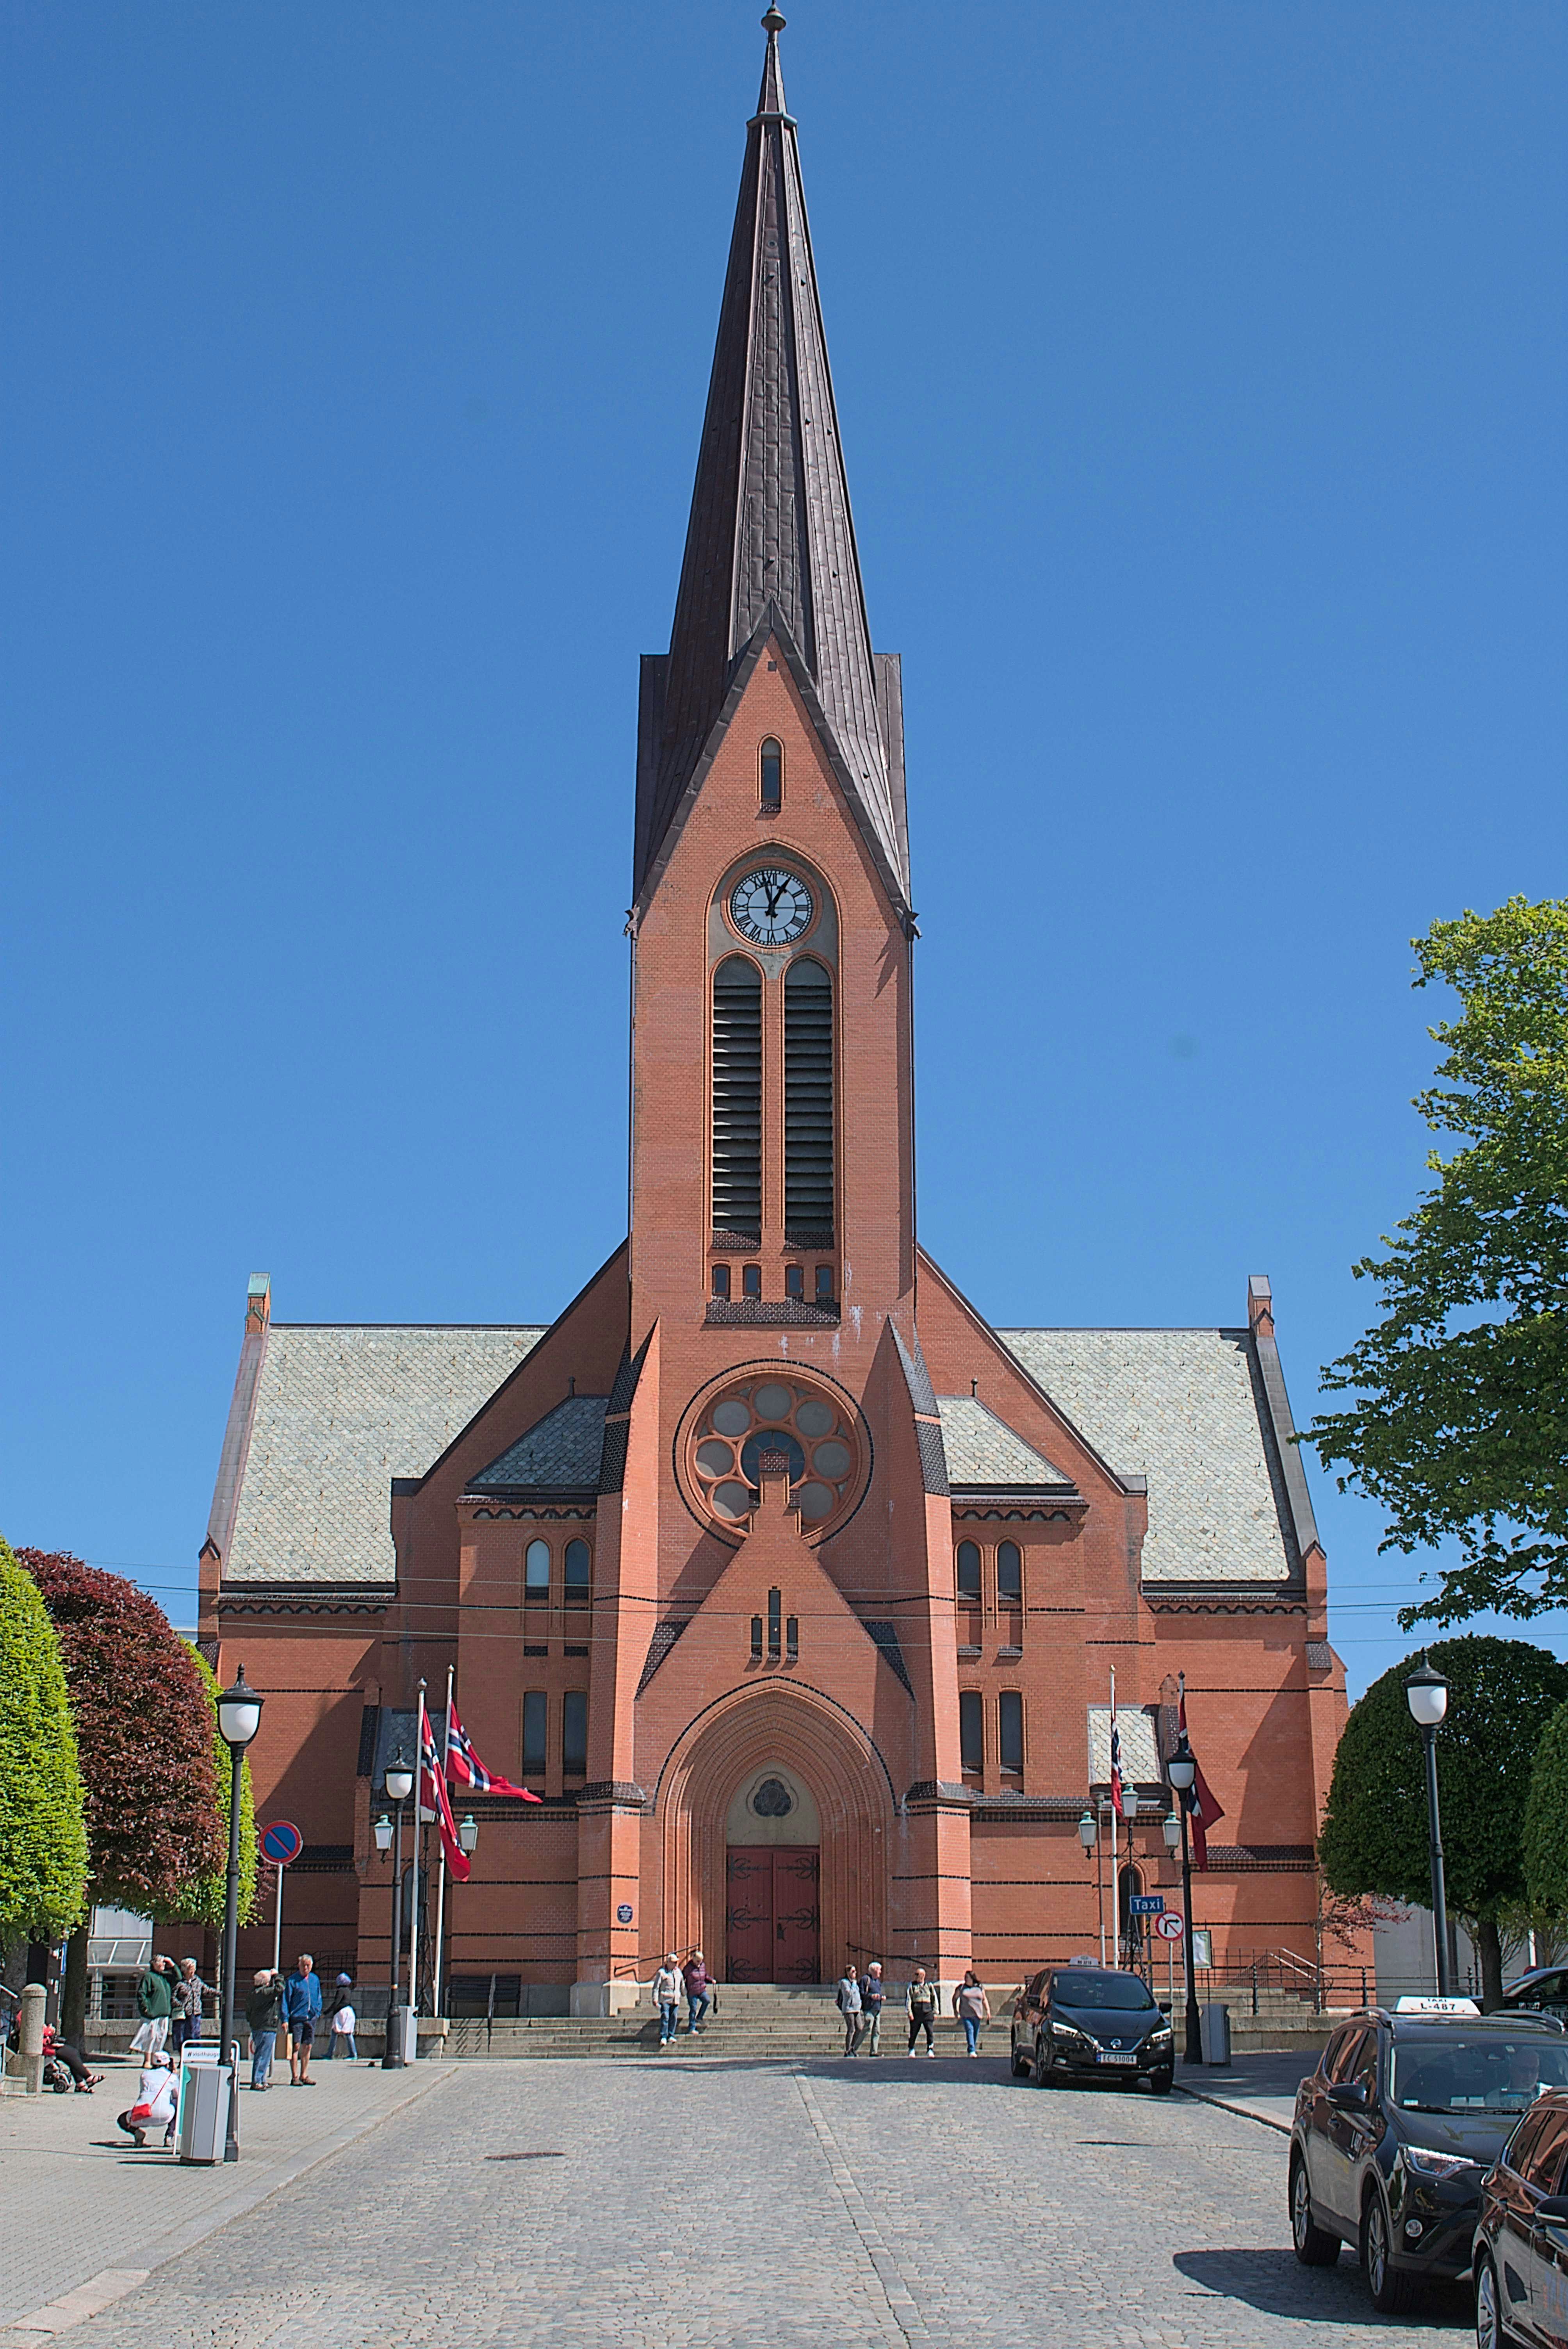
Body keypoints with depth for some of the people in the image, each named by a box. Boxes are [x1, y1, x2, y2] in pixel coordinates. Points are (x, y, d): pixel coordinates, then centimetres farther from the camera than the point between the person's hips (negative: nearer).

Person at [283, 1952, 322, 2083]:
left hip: (311, 2018, 5)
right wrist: (285, 2019, -11)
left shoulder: (315, 1979, 12)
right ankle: (295, 2077, -1)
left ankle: (304, 2076, 15)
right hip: (296, 2018, -5)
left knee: (307, 2047, 7)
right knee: (296, 2046, -5)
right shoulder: (292, 1980, -3)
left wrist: (318, 2013, 9)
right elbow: (286, 2000, -5)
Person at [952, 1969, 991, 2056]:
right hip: (966, 2015, -2)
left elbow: (984, 2000, 14)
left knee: (976, 2033, 6)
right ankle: (972, 2051, -23)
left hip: (977, 2015, 2)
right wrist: (955, 2010, 10)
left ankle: (970, 2051, 19)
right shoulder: (962, 1987, 5)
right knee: (970, 2030, -17)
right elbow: (955, 1998, 14)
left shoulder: (980, 1988, 8)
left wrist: (988, 2011, 5)